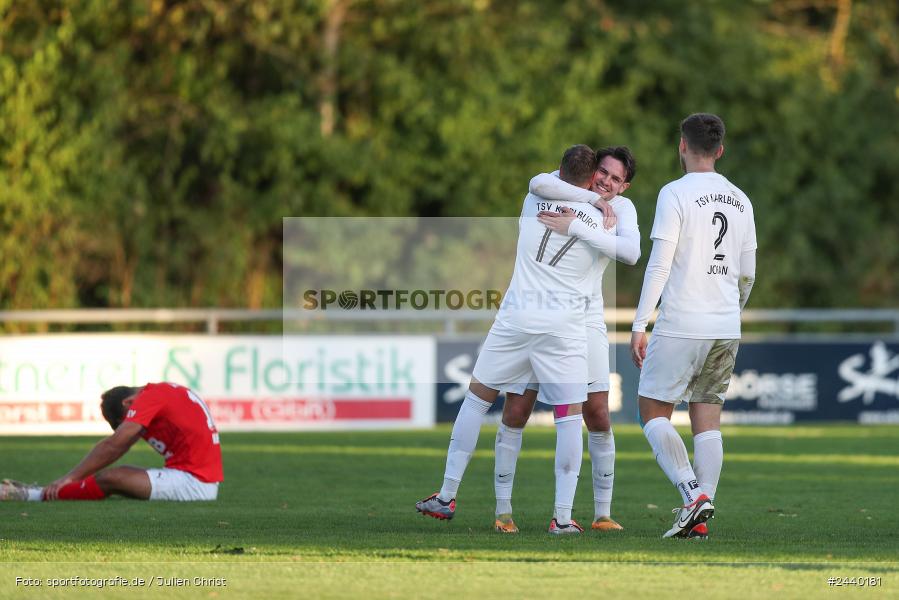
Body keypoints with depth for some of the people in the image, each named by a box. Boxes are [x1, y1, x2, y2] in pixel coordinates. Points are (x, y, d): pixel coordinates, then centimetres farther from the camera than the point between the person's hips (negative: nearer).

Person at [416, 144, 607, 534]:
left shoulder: (534, 200, 5)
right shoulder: (600, 222, 1)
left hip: (516, 316, 2)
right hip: (564, 326, -2)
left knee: (477, 397, 16)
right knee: (569, 417, 3)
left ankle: (446, 497, 19)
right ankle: (562, 516, -3)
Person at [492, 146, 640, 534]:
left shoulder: (622, 208, -4)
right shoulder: (562, 185, -8)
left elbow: (631, 253, -25)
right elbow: (538, 184, -35)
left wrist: (576, 227, -33)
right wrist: (595, 199, -29)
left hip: (585, 322, 1)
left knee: (598, 416, -3)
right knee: (515, 413, -3)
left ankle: (602, 513, 7)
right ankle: (503, 511, 7)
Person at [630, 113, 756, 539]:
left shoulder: (675, 194, -8)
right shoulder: (740, 201, 11)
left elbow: (659, 264, -13)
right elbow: (747, 275, 16)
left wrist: (639, 325, -11)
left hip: (681, 327, -6)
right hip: (726, 329, 6)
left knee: (653, 412, 4)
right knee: (707, 421, 7)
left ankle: (692, 492, -13)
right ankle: (700, 519, -1)